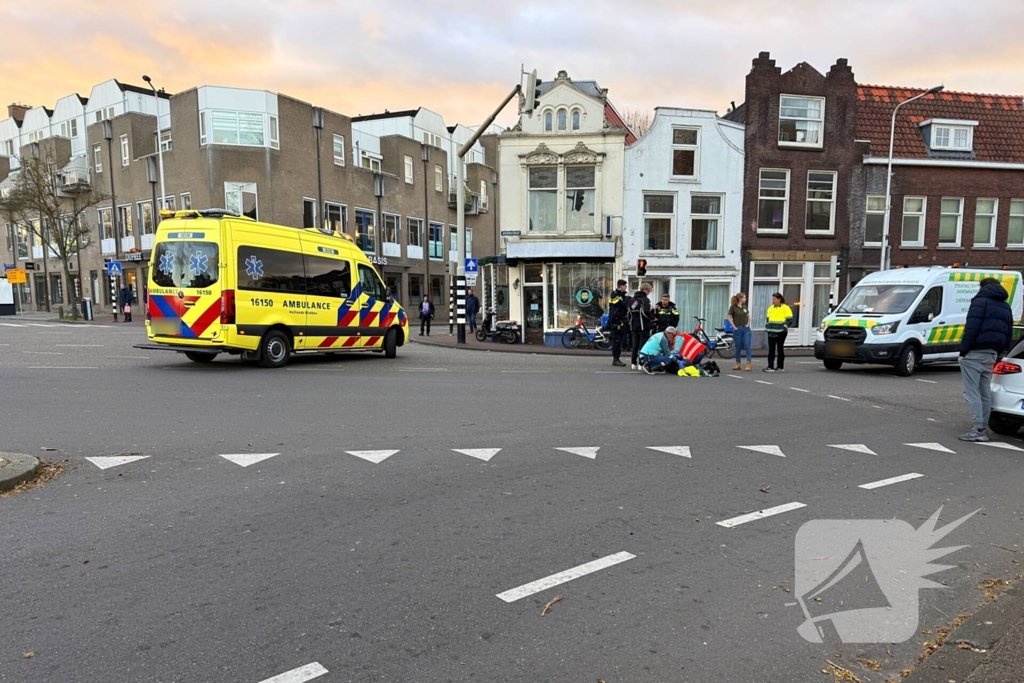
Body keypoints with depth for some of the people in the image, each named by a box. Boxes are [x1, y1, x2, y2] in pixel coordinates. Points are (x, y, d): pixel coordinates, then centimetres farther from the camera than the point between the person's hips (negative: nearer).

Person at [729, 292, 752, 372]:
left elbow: (748, 316, 19)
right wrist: (734, 327, -9)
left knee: (747, 345, -6)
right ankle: (738, 364, 15)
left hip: (746, 328, 3)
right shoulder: (733, 307, -6)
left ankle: (748, 364, -7)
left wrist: (748, 324, 5)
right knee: (738, 347, 4)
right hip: (737, 329, -3)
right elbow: (730, 318, -5)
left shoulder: (744, 306, 8)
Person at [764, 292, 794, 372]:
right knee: (771, 349, -2)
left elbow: (790, 320, -4)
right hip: (771, 332, 4)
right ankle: (770, 367, -4)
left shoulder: (786, 308, -3)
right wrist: (766, 326, 8)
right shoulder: (770, 308, 12)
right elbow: (767, 318, 21)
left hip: (780, 333, -4)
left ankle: (780, 366, 14)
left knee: (780, 349, 4)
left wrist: (784, 327, -13)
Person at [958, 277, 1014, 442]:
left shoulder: (980, 302, -6)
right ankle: (983, 429, 16)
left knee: (972, 391, -7)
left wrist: (963, 351, -14)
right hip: (992, 354, 8)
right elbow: (1009, 335, 19)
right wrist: (999, 354, 18)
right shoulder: (1006, 307, 20)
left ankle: (978, 429, -12)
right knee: (985, 392, 14)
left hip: (975, 353, -8)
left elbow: (971, 329, -16)